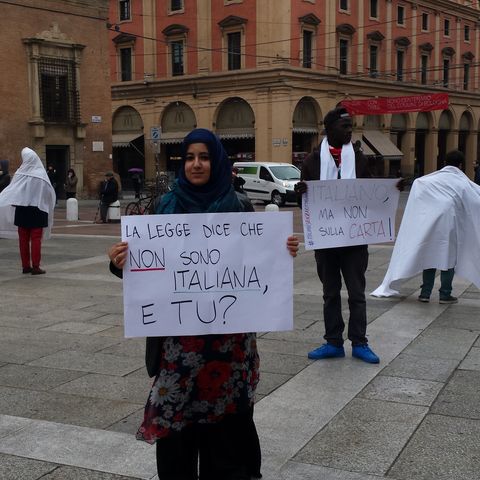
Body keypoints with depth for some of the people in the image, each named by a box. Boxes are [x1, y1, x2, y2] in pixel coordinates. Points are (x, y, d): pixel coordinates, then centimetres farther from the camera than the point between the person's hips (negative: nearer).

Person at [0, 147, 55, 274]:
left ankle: (25, 265, 13)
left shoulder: (20, 174, -7)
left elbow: (11, 191, -3)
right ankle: (35, 266, -2)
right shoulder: (41, 174, -9)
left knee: (23, 238, 10)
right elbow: (50, 194, -4)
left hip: (22, 210, 2)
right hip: (37, 211, -1)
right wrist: (48, 207, 12)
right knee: (36, 238, 2)